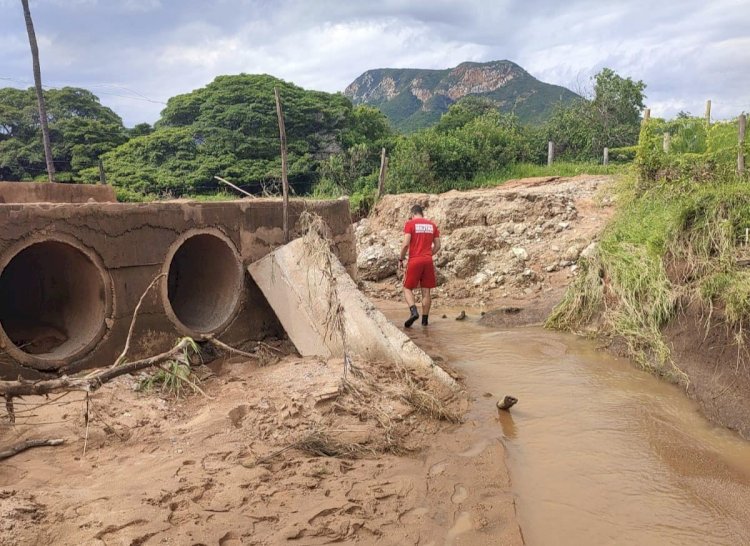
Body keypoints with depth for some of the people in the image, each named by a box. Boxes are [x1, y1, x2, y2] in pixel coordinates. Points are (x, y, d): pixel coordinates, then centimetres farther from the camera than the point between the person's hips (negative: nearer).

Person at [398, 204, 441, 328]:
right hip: (428, 261, 4)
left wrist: (400, 260, -1)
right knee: (426, 291, 8)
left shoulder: (410, 224, -3)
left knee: (407, 288, 7)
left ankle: (414, 311, -15)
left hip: (414, 261, -4)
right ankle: (425, 319, 10)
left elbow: (406, 244, -11)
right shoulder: (432, 225, 10)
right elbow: (437, 246, 10)